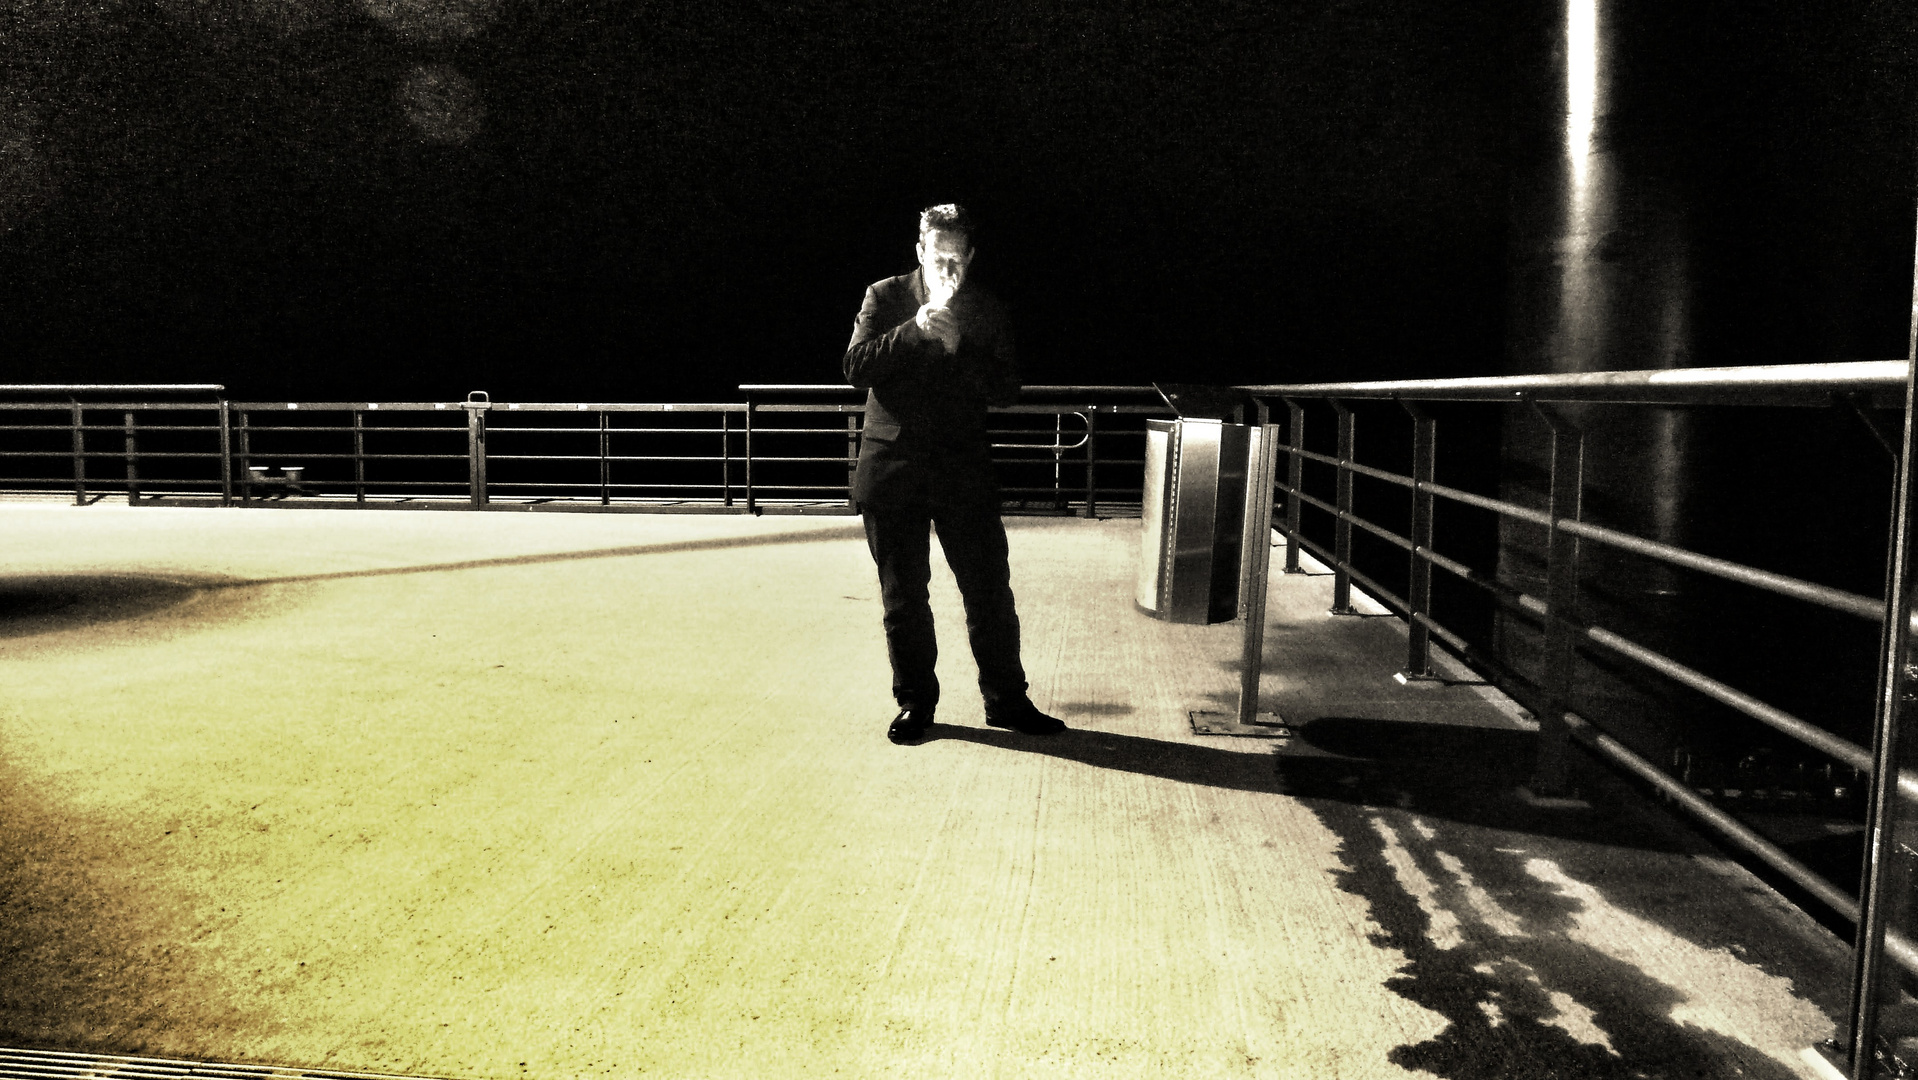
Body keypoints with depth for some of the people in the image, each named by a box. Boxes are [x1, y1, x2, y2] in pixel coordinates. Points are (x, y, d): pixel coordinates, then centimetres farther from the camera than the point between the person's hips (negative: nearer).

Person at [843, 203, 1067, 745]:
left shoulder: (988, 311, 5)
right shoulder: (885, 297, 4)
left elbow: (1007, 389, -2)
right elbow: (857, 368, -7)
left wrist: (959, 348, -16)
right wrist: (915, 328, -18)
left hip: (963, 471, 0)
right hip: (892, 468, 0)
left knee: (990, 590, 1)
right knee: (902, 597, 7)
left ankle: (1006, 700, 15)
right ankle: (914, 703, 21)